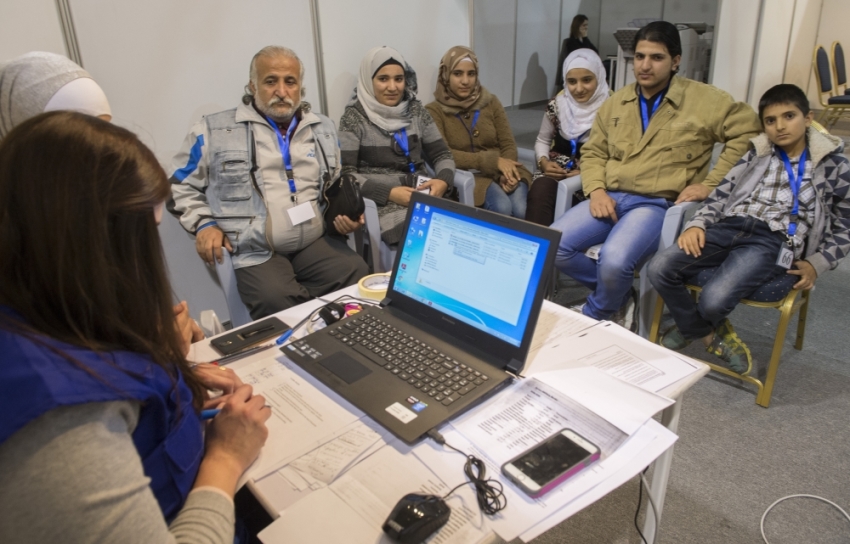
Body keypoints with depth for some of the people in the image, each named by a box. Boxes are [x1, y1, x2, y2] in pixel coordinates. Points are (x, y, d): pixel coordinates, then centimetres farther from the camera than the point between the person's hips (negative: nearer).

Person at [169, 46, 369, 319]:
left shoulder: (322, 128, 17)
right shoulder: (214, 131, 5)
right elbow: (179, 185, 11)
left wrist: (345, 214, 7)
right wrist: (204, 223, -5)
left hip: (318, 243, 4)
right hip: (257, 253, -3)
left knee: (359, 275, -24)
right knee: (277, 301, -32)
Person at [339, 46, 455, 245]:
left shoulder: (416, 110, 11)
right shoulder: (354, 117, -2)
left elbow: (441, 154, 13)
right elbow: (345, 173, -7)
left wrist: (443, 180, -10)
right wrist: (389, 192, -20)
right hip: (381, 200, -4)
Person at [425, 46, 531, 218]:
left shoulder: (491, 102, 11)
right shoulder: (435, 110, 0)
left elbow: (508, 145, 7)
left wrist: (507, 173, -17)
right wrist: (492, 161, -20)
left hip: (502, 171, 3)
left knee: (521, 210, -27)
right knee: (502, 208, -30)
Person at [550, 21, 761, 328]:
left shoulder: (702, 100, 0)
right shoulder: (617, 102, 14)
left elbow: (749, 129, 0)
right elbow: (593, 151, 17)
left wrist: (711, 183, -7)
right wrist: (596, 190, -3)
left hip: (659, 204, -5)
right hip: (611, 198, 5)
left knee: (614, 260, -33)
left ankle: (594, 316, 2)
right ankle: (618, 297, 5)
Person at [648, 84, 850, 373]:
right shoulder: (756, 154, 19)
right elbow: (722, 194, 14)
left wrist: (817, 263, 0)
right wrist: (697, 223, -5)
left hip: (775, 241, -3)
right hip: (730, 225, 4)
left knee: (713, 300, -30)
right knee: (660, 269, -20)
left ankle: (698, 327, 12)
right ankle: (709, 334, 5)